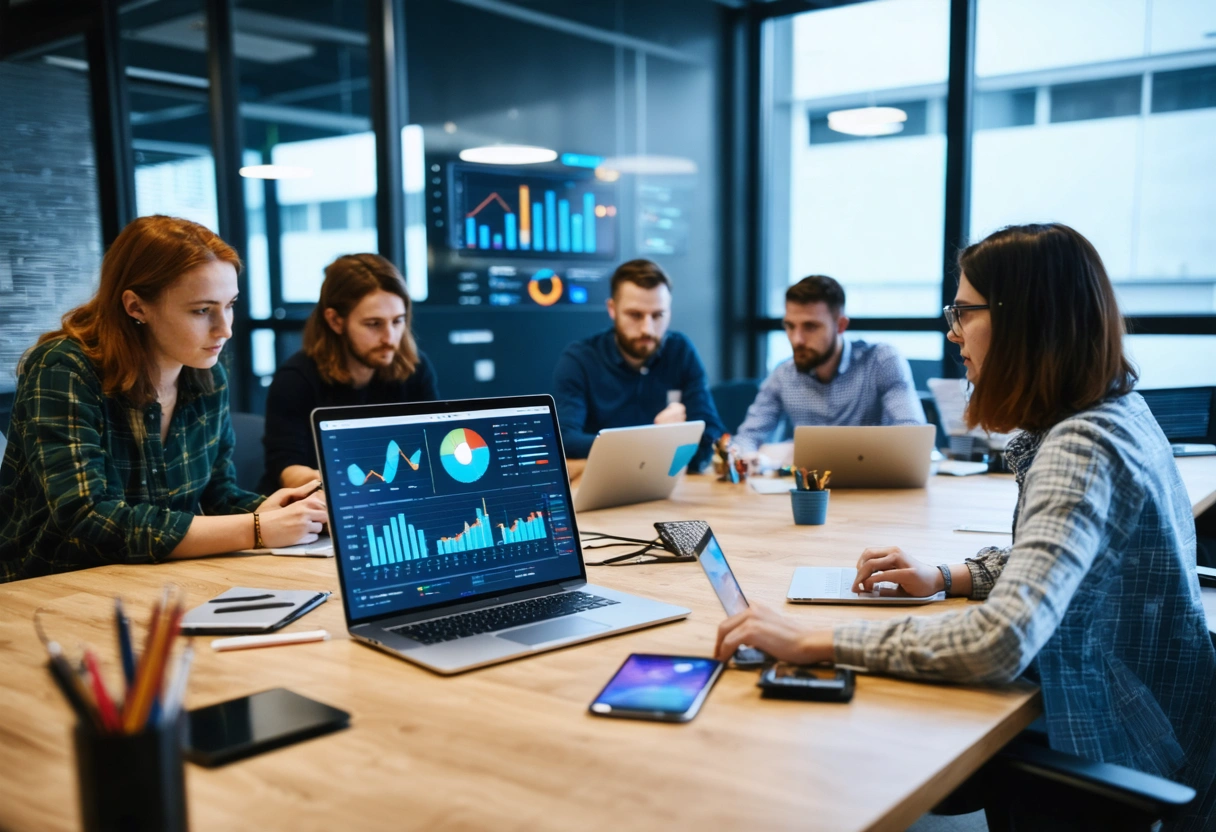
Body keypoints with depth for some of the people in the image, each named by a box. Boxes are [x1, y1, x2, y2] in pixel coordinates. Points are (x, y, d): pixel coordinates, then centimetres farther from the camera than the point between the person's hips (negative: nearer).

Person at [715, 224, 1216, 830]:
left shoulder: (1080, 449, -28)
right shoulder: (1115, 411, 3)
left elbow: (999, 641, -40)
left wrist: (812, 642, -33)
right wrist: (946, 578, 3)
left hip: (1116, 755, -8)